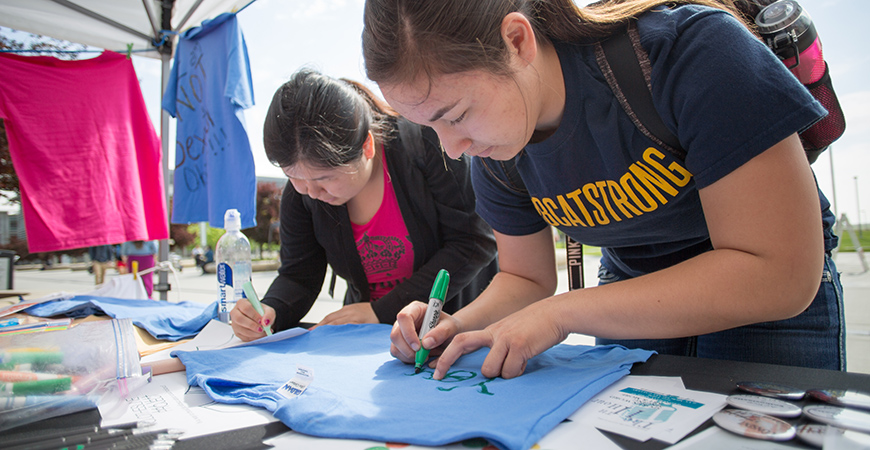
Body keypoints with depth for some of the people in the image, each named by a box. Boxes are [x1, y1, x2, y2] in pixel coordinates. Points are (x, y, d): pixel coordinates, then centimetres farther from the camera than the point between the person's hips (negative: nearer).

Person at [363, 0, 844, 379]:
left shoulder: (693, 49, -33)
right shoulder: (495, 155, -15)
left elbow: (781, 276, -33)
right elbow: (525, 278, -1)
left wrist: (563, 313, -34)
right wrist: (458, 326, -22)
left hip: (771, 309, -3)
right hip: (635, 300, 4)